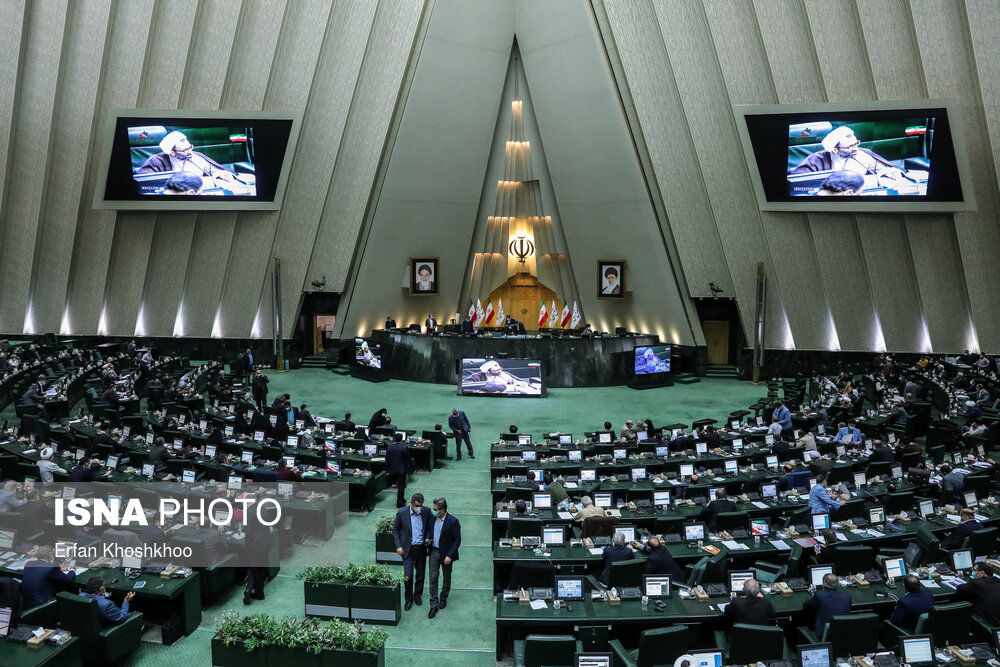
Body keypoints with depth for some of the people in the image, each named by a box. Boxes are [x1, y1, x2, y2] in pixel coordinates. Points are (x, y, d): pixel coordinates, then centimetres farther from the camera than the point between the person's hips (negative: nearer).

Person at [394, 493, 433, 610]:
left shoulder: (427, 511, -7)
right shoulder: (401, 512, -13)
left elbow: (430, 527, 9)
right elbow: (395, 530, -1)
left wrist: (428, 538, -7)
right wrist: (398, 546, -6)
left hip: (422, 548, 2)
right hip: (408, 549, -2)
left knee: (420, 574, 14)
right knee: (408, 575, -4)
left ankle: (417, 595, 35)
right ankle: (409, 599, 17)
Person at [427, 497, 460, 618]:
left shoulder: (453, 521, -19)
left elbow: (457, 540, -14)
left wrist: (449, 556, -18)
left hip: (446, 554, -3)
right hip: (433, 552, 4)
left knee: (446, 578, 16)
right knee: (433, 578, 0)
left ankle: (444, 598, 39)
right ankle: (434, 605, 7)